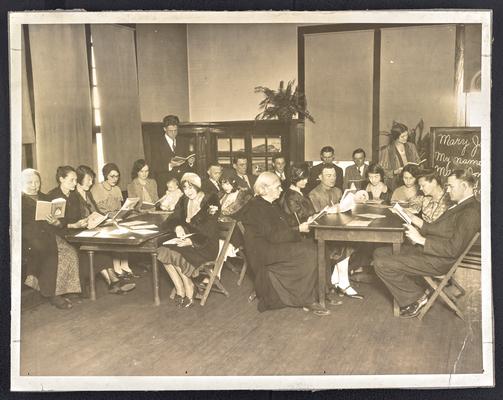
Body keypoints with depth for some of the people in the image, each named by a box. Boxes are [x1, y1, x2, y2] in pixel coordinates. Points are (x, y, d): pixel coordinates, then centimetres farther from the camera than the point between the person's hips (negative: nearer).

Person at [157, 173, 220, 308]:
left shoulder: (210, 201, -8)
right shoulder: (183, 202, 11)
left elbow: (209, 232, -15)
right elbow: (168, 223, 5)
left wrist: (191, 241, -28)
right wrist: (177, 227, -18)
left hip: (206, 246, -6)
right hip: (186, 242, 6)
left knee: (175, 254, -28)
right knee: (162, 251, -20)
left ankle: (189, 291, -10)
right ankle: (180, 290, -12)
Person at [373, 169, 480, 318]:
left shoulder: (471, 212, -19)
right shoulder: (461, 206, 14)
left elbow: (453, 249, -25)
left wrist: (420, 239, -21)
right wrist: (415, 220, 6)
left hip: (437, 261, -11)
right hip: (424, 248, 11)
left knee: (381, 264, -17)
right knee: (380, 253, 7)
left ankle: (416, 297, 1)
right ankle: (409, 290, 6)